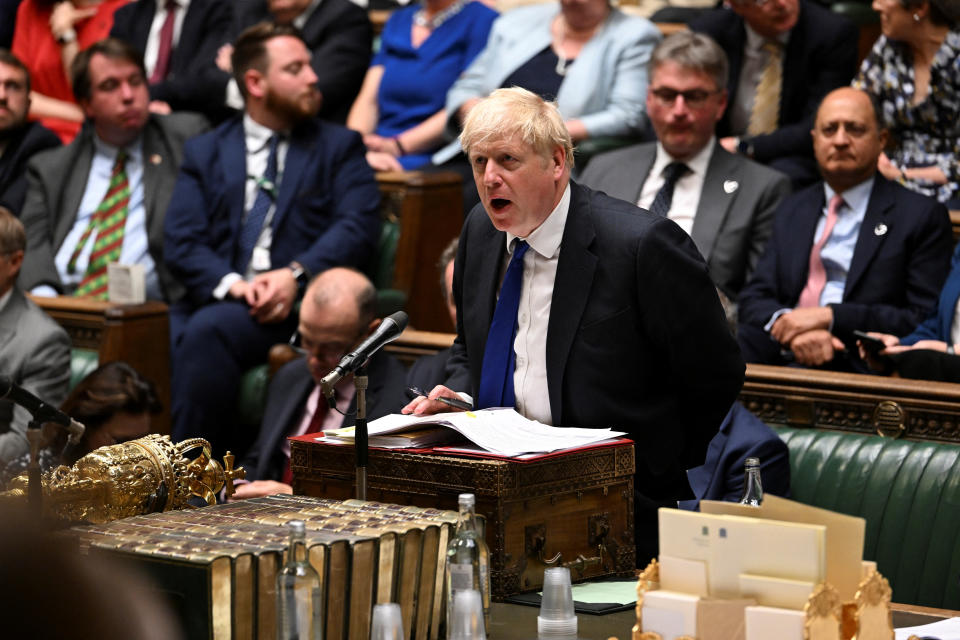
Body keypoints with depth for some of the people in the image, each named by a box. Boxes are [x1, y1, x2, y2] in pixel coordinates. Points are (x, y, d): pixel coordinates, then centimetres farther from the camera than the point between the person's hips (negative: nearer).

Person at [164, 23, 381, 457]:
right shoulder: (205, 153, 21)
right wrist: (233, 284, -13)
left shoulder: (339, 147, 18)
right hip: (216, 298, 2)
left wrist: (296, 275, -16)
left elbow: (358, 227, 2)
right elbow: (181, 243, 7)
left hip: (297, 303, -2)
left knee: (209, 330, -33)